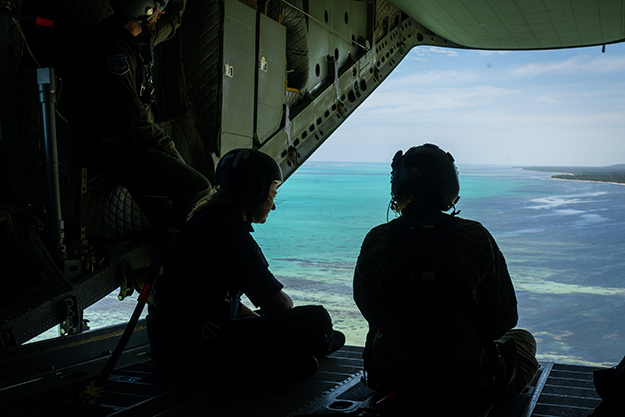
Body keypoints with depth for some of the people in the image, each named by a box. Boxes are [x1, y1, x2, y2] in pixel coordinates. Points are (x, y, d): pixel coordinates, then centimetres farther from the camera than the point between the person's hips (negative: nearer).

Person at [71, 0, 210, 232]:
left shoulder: (140, 38, 7)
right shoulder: (113, 48, -22)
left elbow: (170, 22, 32)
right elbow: (132, 120, -24)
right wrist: (166, 143, -11)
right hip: (113, 149, -10)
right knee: (197, 188, -19)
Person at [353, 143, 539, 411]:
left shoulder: (376, 241, -9)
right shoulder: (475, 238, -13)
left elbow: (369, 311, 5)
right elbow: (505, 315, -6)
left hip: (391, 381, 2)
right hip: (465, 387, -1)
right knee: (523, 340, 27)